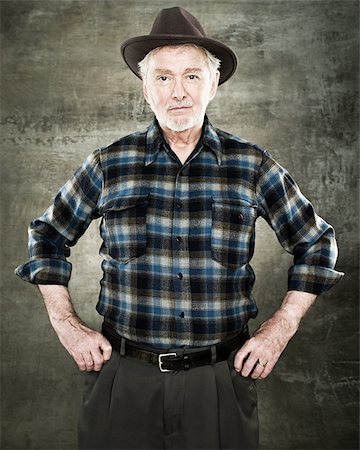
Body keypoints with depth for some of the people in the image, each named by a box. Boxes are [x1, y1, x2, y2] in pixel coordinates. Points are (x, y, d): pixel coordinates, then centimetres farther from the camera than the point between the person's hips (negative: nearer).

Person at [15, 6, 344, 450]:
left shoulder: (252, 167, -2)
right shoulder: (109, 165, -1)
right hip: (123, 378, 1)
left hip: (221, 380, 0)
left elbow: (317, 244, 9)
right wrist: (67, 325, 4)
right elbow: (48, 237, 12)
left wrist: (281, 328, 2)